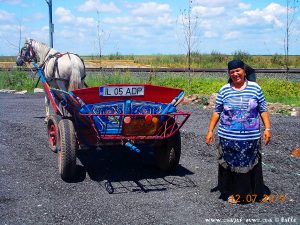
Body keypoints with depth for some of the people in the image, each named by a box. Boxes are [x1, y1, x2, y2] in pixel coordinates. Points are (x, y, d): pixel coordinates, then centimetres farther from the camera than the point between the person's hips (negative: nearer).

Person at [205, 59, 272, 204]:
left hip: (251, 137, 0)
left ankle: (258, 192, 26)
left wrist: (267, 128, -4)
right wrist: (210, 130, 0)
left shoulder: (255, 88, 1)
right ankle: (232, 193, 25)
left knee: (252, 164, 10)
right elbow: (217, 112, 4)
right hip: (228, 137, 0)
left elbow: (263, 110, 4)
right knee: (230, 165, 8)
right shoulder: (224, 90, 1)